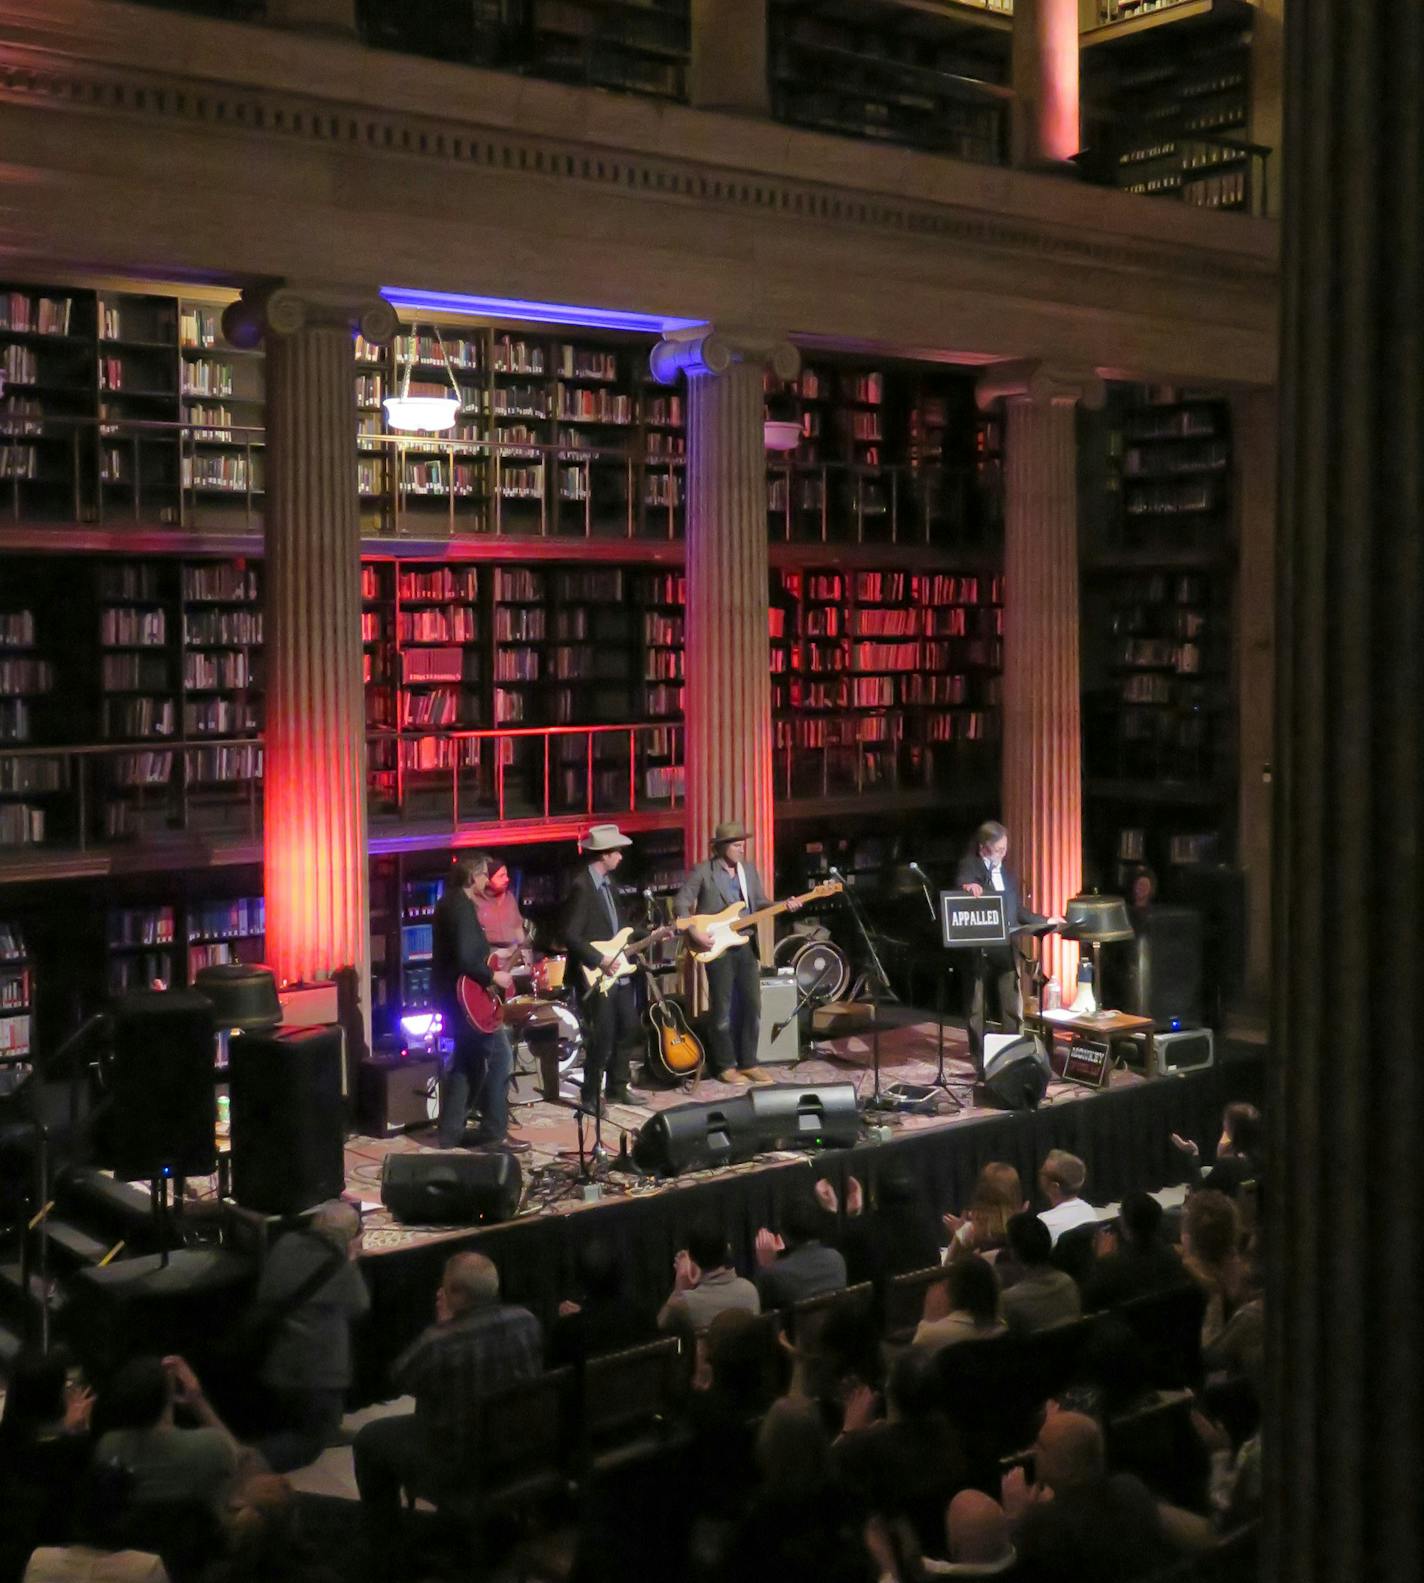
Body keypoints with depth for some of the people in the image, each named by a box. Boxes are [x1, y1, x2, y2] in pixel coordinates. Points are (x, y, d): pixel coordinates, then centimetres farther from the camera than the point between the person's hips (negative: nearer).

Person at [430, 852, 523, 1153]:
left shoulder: (449, 902, 12)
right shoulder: (463, 907, -19)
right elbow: (465, 959, -28)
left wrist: (490, 969, 20)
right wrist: (493, 976, -16)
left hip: (452, 993, 10)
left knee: (467, 1060, 16)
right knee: (500, 1055, -6)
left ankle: (451, 1132, 18)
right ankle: (494, 1133, -4)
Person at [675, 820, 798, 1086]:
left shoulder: (749, 869, 9)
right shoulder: (703, 872, -7)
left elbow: (759, 903, 12)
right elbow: (681, 904, -8)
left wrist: (784, 906, -5)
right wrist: (694, 932, -18)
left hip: (746, 945, 5)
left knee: (752, 1005, 6)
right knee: (722, 1009, 0)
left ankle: (748, 1063, 16)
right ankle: (726, 1066, 10)